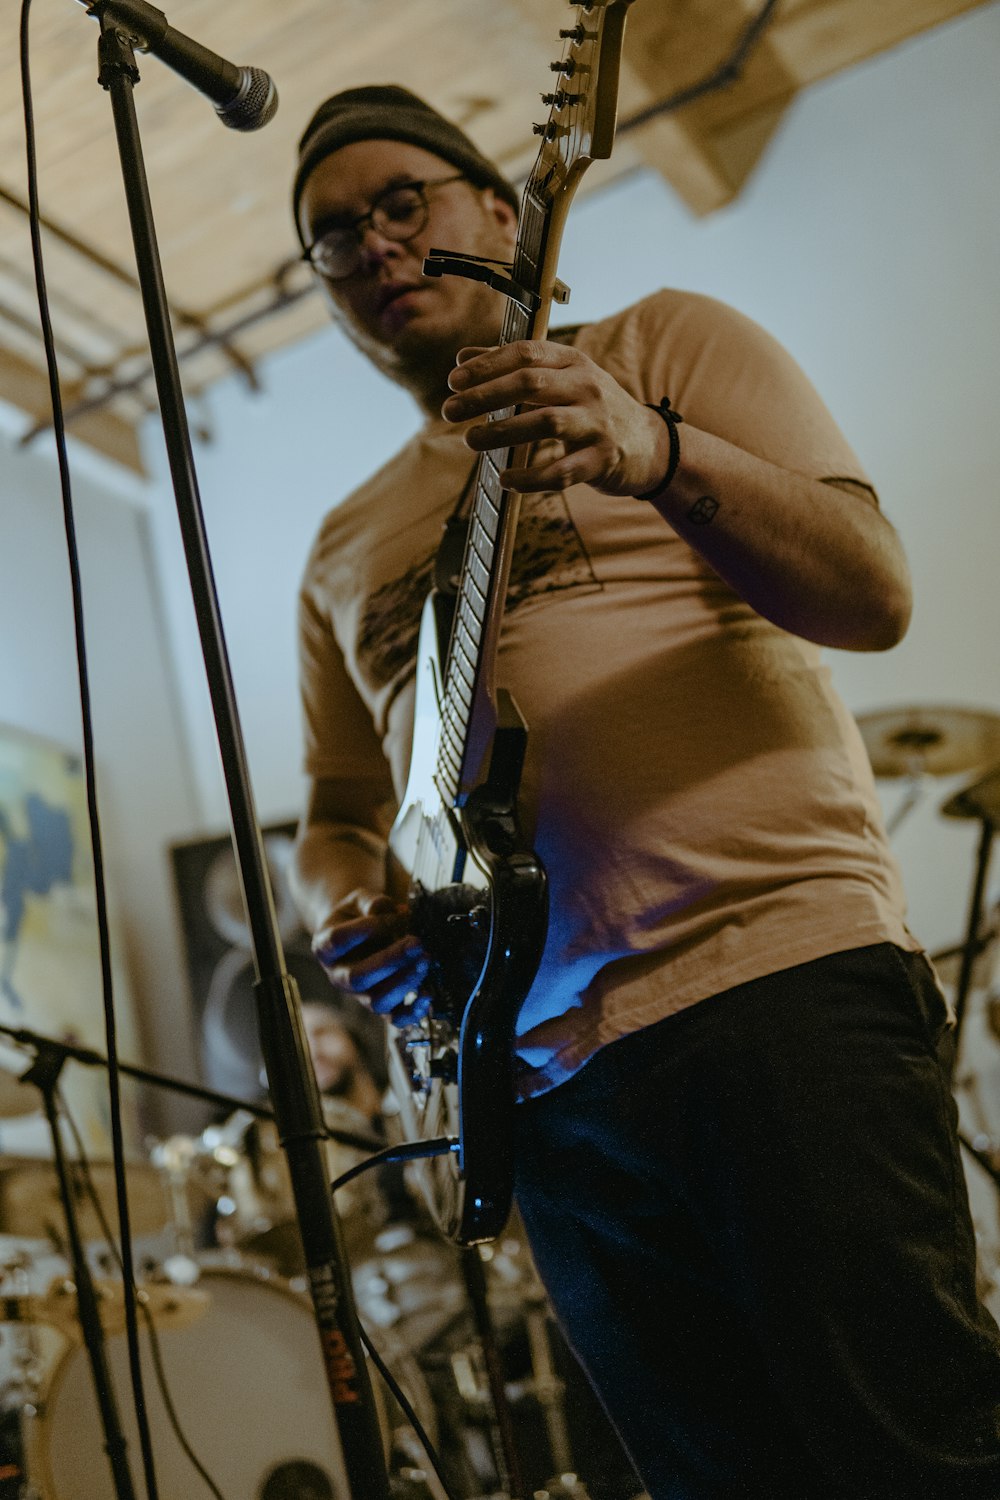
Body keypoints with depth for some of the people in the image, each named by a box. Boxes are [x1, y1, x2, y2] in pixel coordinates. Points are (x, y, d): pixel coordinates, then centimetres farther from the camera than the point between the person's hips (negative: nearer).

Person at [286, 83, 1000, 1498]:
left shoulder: (665, 343, 8)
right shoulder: (344, 546, 21)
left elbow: (874, 594, -5)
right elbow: (339, 808, 23)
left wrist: (657, 454, -22)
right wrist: (347, 909, 0)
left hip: (784, 971, -4)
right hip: (542, 1069, 5)